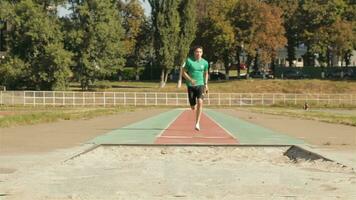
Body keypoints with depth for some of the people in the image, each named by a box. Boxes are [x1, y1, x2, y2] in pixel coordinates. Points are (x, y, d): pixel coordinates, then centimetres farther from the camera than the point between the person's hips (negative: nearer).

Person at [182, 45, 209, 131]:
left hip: (200, 85, 1)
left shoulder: (205, 62, 3)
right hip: (191, 85, -1)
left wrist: (206, 84, 14)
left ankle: (197, 123, -20)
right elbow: (183, 72, -2)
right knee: (193, 107, 6)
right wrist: (190, 80, -18)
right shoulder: (189, 61, -6)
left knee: (200, 102, -22)